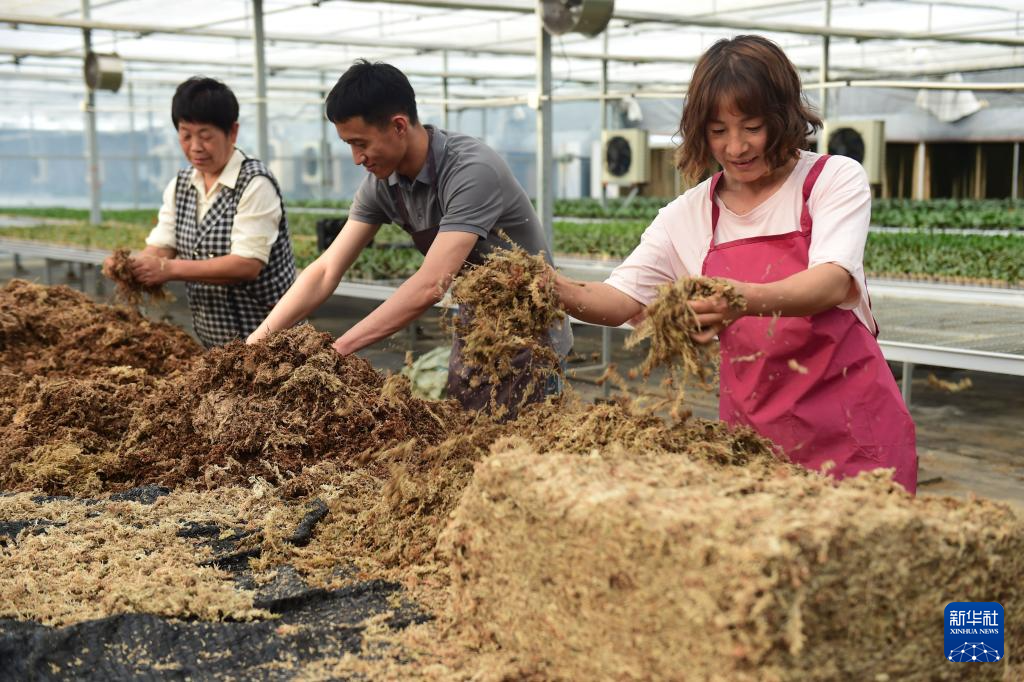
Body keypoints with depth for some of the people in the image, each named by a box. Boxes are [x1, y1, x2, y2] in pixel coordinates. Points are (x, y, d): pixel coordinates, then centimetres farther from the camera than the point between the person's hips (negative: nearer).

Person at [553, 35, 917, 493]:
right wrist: (562, 291, -24)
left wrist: (748, 299, -40)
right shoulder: (688, 215, 6)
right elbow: (623, 298, -2)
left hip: (851, 427, -2)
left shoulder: (836, 179, -3)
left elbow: (832, 282, -20)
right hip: (752, 431, 3)